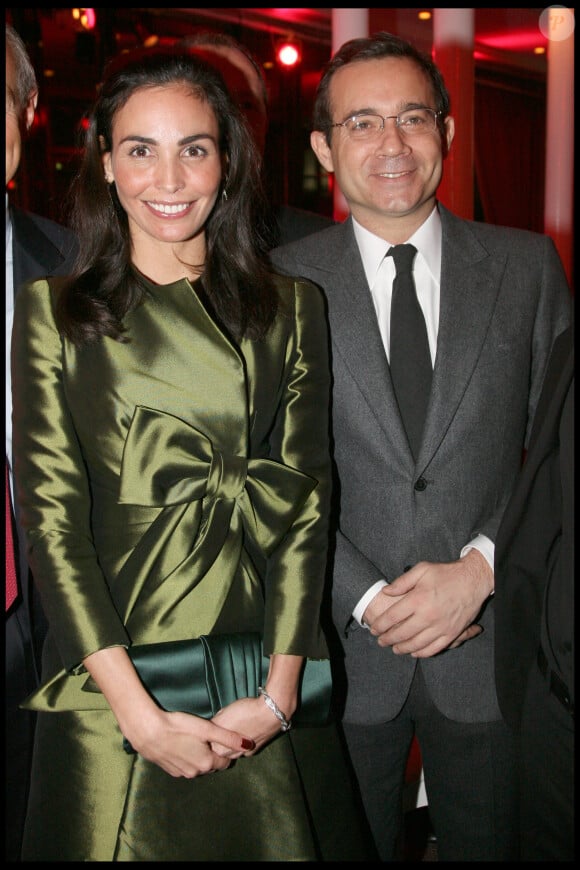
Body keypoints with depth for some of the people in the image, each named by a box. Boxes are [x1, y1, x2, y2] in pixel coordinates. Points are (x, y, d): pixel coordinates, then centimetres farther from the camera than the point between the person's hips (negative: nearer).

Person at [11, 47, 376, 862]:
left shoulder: (291, 308, 5)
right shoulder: (53, 312, 1)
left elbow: (305, 497, -1)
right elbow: (51, 517, -6)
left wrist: (279, 693, -11)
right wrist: (139, 712, -13)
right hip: (108, 686, -1)